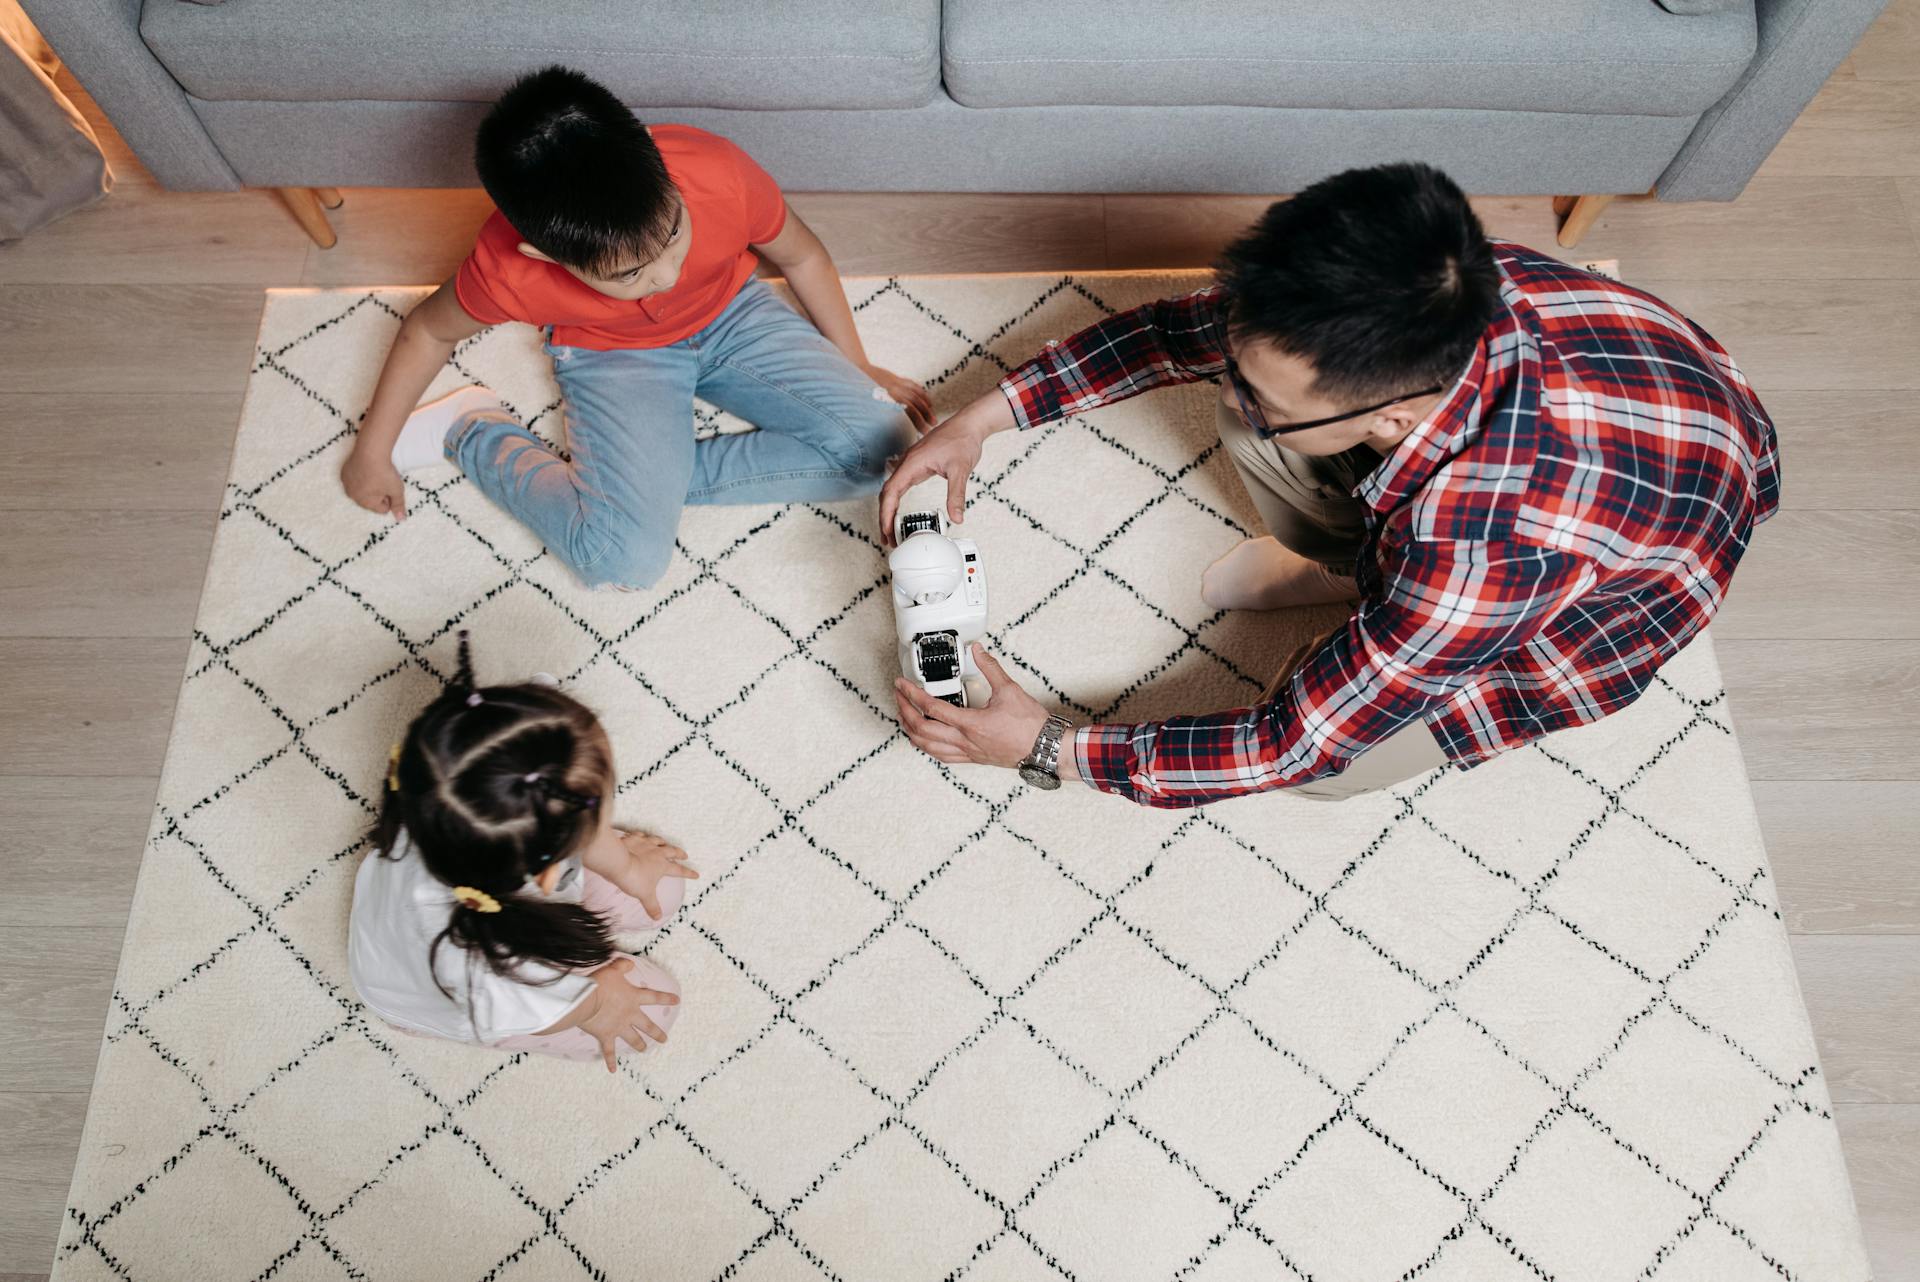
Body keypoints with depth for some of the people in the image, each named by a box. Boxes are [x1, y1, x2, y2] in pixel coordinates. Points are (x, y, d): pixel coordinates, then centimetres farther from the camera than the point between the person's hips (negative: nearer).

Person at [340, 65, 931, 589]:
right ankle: (472, 429, 2)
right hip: (610, 354, -2)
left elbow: (802, 256, -10)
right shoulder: (507, 268, -32)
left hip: (731, 314, 3)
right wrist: (372, 451, 3)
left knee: (877, 447, -17)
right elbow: (428, 330, -8)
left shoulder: (720, 175, -33)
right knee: (626, 558, -24)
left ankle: (655, 472, -9)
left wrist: (857, 368, 1)